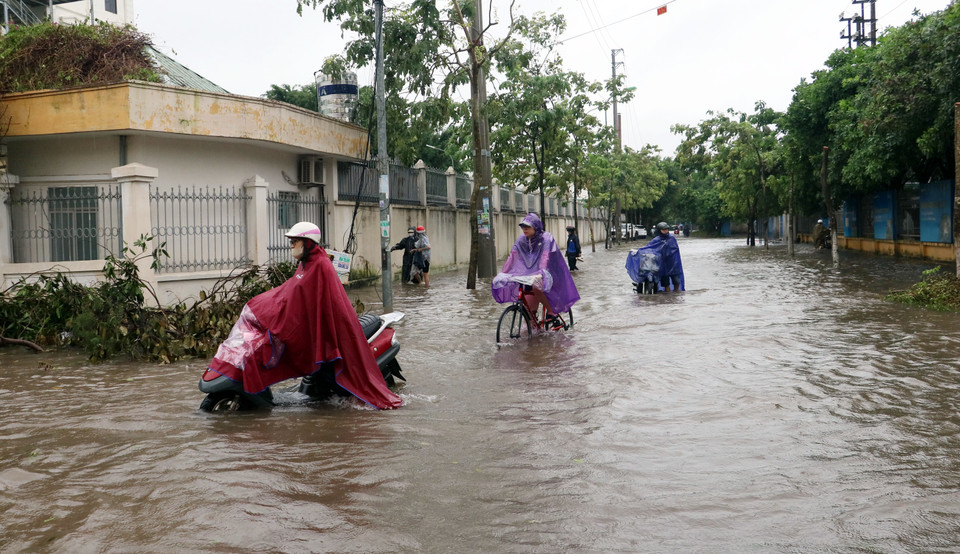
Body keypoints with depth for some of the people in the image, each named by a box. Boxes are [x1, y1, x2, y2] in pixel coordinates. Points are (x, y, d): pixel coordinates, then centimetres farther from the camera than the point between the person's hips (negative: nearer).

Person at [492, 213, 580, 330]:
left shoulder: (546, 238, -12)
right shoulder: (521, 240, 4)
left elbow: (545, 258, -26)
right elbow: (512, 257, 0)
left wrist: (541, 273, -42)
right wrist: (502, 274, -10)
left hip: (547, 275, -6)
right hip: (529, 273, 6)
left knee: (536, 286, -35)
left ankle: (551, 314, -19)